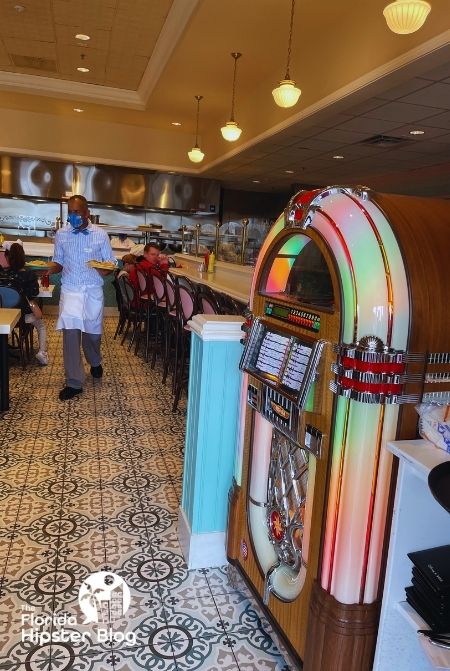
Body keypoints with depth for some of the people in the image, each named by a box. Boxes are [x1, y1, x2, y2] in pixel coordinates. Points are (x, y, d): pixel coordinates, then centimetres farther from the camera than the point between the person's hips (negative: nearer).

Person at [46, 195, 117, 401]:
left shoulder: (100, 235, -2)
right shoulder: (61, 234, 2)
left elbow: (111, 262, 4)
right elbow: (58, 262, 9)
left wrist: (105, 270, -19)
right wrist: (49, 268, -13)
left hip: (93, 290, 0)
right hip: (70, 290, 0)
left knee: (92, 331, 11)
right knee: (70, 333, -10)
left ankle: (95, 362, 43)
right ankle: (74, 383, -4)